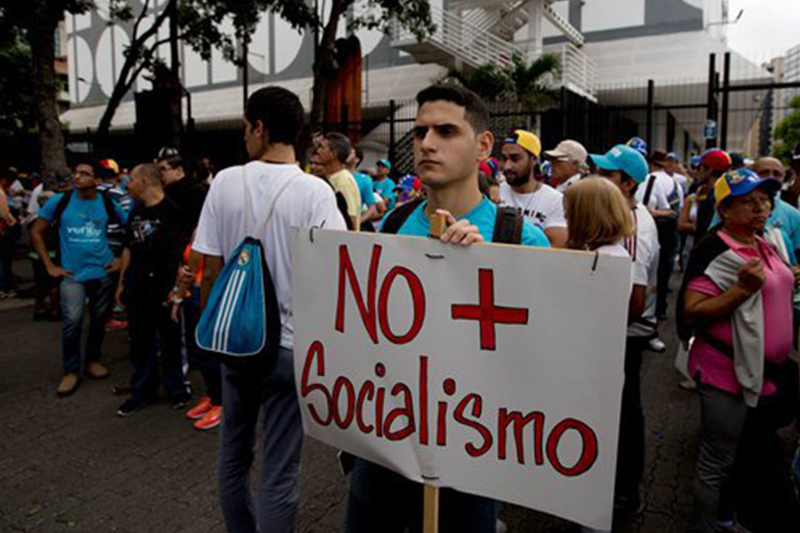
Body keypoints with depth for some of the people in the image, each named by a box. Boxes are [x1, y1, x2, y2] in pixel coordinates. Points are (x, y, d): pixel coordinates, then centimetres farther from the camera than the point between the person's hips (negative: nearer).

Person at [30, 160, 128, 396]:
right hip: (72, 273, -1)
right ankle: (71, 371, 5)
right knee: (73, 321, -12)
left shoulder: (108, 204, -2)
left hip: (103, 272, 2)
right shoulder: (59, 201, -4)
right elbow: (36, 232, 4)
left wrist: (122, 258, 3)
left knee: (99, 319, 11)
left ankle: (92, 360, 32)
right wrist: (49, 265, -1)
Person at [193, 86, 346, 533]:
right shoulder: (315, 191, -13)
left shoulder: (225, 182, -5)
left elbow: (211, 271, -3)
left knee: (233, 455, 22)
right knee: (280, 473, 7)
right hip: (289, 344, -3)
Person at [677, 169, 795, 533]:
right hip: (727, 373, -9)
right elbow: (691, 313, -24)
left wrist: (788, 278, 11)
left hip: (765, 372, 9)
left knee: (748, 455, 23)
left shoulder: (764, 245, 10)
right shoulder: (716, 251, -18)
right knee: (717, 463, 3)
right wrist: (743, 288, -29)